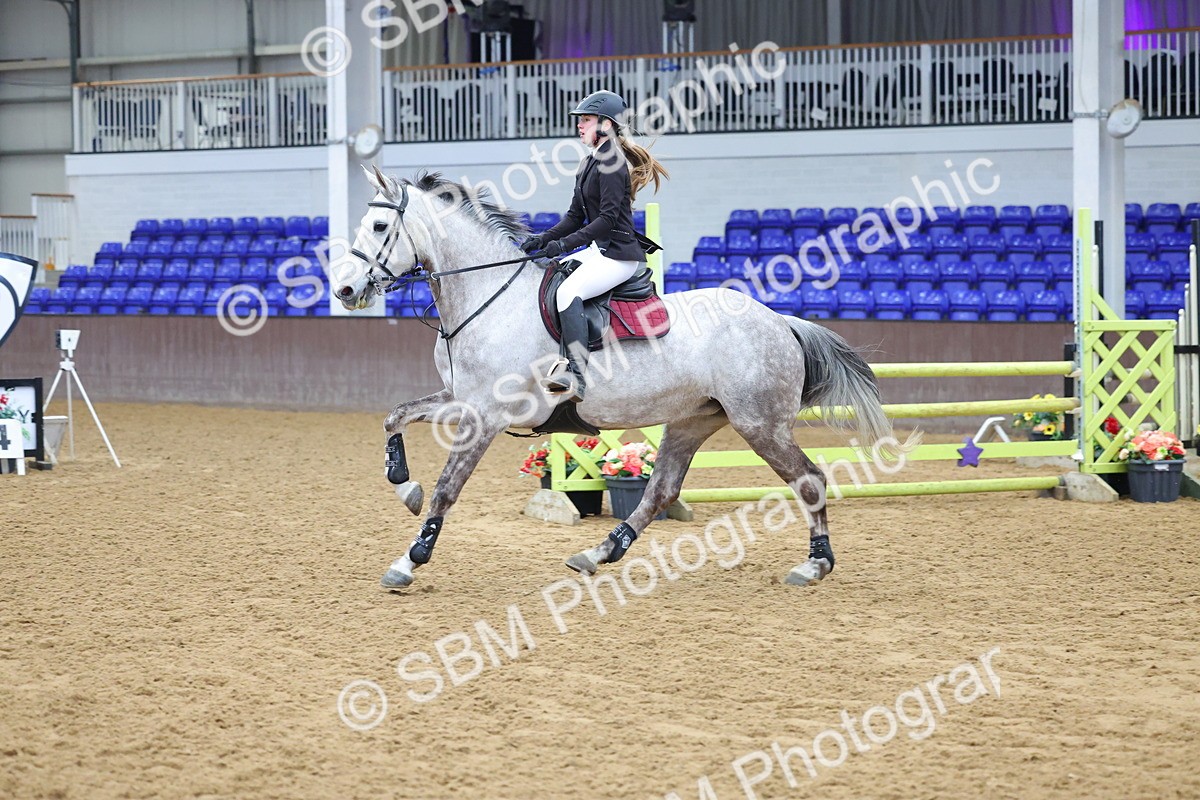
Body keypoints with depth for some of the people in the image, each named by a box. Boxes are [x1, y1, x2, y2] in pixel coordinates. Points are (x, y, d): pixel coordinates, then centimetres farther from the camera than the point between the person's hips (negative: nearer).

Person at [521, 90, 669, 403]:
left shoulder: (611, 163, -13)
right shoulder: (589, 165, 17)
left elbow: (607, 219, -20)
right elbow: (575, 217, 18)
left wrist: (563, 244, -22)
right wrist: (543, 240, 3)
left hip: (619, 254, -11)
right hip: (599, 251, 11)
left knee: (568, 291, -30)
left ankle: (576, 377, -39)